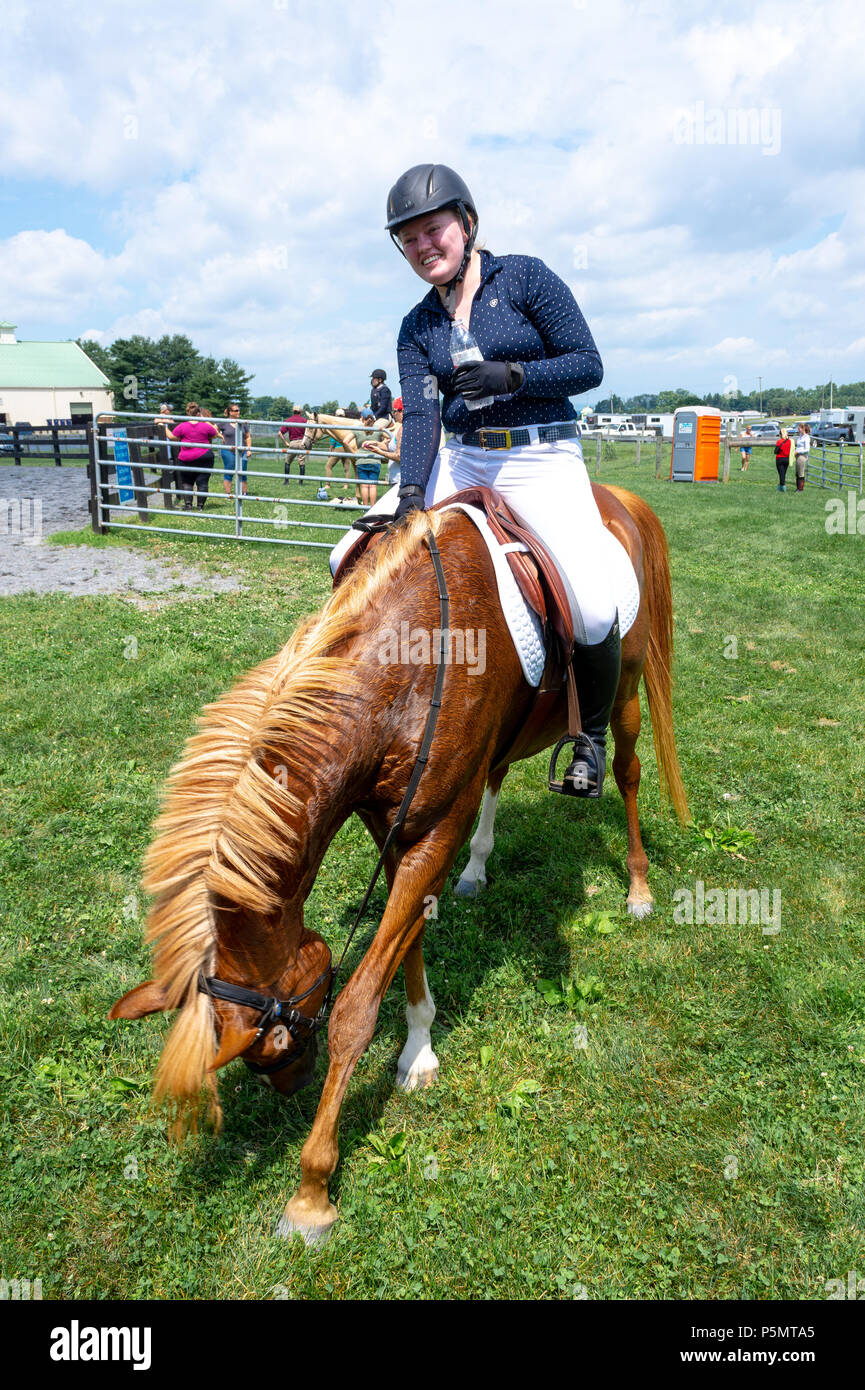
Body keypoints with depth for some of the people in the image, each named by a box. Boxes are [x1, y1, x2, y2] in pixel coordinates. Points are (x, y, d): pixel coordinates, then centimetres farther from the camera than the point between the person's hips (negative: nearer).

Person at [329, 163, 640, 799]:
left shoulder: (526, 277, 0)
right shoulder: (417, 325, 10)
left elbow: (588, 365, -3)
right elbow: (421, 413, -4)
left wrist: (511, 374, -18)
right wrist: (411, 493, -21)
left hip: (543, 460, -4)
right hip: (459, 462, 5)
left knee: (595, 609, -26)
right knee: (352, 558, -8)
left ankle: (593, 734, 3)